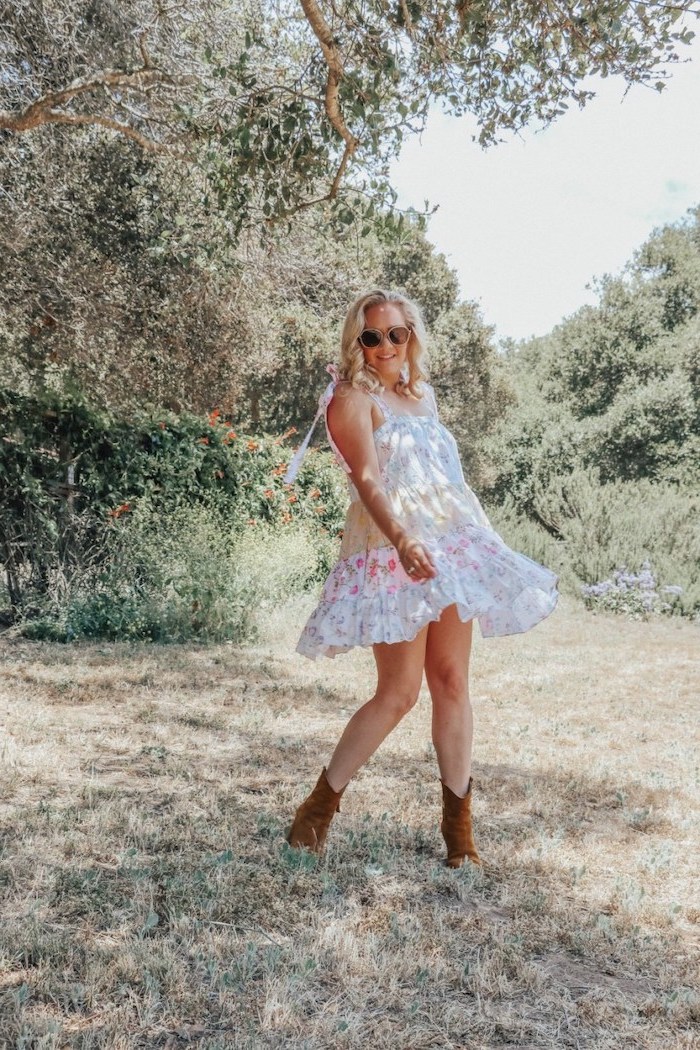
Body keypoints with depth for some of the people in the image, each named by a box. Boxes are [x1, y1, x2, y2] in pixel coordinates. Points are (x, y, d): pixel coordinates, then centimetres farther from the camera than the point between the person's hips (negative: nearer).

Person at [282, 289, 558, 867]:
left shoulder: (421, 397, 19)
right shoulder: (352, 398, -2)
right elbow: (367, 479, -17)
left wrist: (480, 540, 21)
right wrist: (402, 540, -33)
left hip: (450, 551, 7)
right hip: (393, 553, -6)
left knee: (452, 682, 4)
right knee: (399, 691, -8)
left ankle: (458, 819, 13)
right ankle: (318, 807, 8)